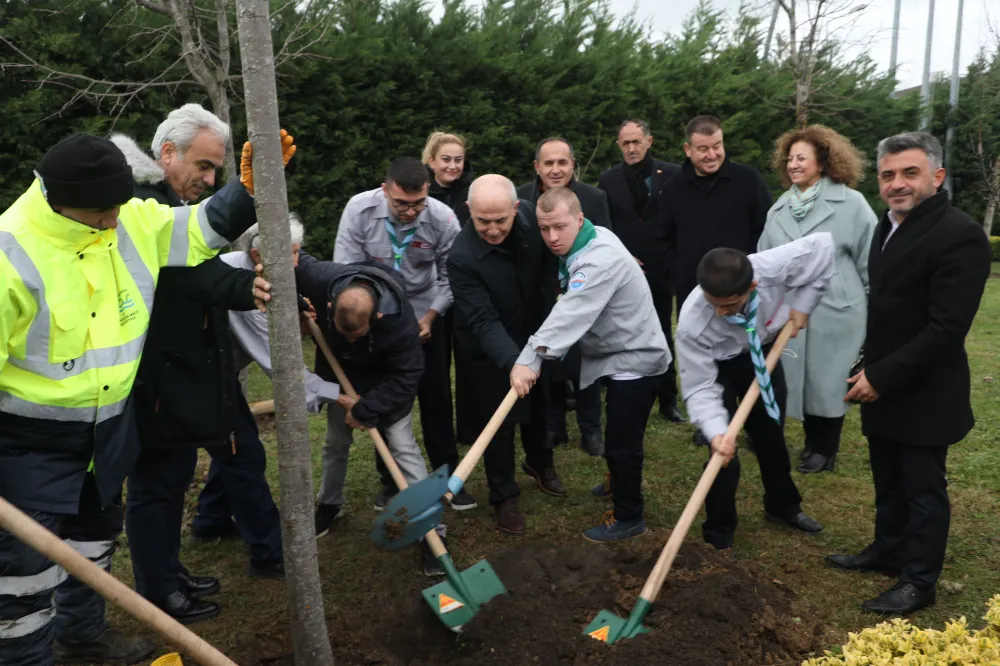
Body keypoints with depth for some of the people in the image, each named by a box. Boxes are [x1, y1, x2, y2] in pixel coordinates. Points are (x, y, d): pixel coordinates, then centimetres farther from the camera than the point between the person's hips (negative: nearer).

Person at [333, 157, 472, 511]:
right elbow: (345, 270, -16)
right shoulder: (360, 209, -21)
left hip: (427, 315, 0)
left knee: (436, 399, 4)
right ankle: (391, 481, 23)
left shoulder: (443, 219, -21)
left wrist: (430, 317, -17)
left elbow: (450, 278, -9)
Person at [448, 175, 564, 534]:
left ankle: (539, 462, 50)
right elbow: (484, 321, -36)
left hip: (532, 336, 5)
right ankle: (504, 496, 26)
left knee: (537, 406, 24)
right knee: (498, 424, 6)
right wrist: (513, 362, -49)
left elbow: (549, 258, 2)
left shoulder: (529, 216, -18)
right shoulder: (462, 257, -34)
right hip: (488, 353, -5)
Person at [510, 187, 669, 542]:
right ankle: (622, 485, 48)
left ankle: (628, 516, 14)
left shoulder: (600, 261, -30)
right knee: (619, 435, 27)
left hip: (636, 359, -10)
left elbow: (569, 315, -40)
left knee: (621, 442, -2)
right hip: (622, 354, 10)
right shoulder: (590, 241, 2)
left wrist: (529, 359, -46)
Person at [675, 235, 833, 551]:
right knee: (724, 452, -9)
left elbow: (822, 245, -18)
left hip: (763, 353, 4)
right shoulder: (692, 323, -40)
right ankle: (719, 534, 14)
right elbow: (700, 388, -33)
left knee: (772, 433, 20)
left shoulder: (774, 267, -37)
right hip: (718, 367, -3)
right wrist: (716, 432, -48)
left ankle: (783, 506, 46)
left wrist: (802, 304, -19)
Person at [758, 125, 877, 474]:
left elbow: (871, 260, -2)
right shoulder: (779, 208, 9)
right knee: (800, 377, 10)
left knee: (828, 381, 6)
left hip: (835, 310, -4)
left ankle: (825, 449, 23)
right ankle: (811, 441, 28)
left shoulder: (850, 203, -5)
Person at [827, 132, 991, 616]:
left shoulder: (960, 235, -20)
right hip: (883, 387, 8)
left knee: (923, 489, 8)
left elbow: (947, 328, -23)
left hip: (923, 394, -8)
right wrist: (870, 371, 10)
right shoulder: (888, 226, 8)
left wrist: (882, 378, -20)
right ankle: (888, 552, 38)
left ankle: (919, 581, 22)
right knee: (889, 483, 21)